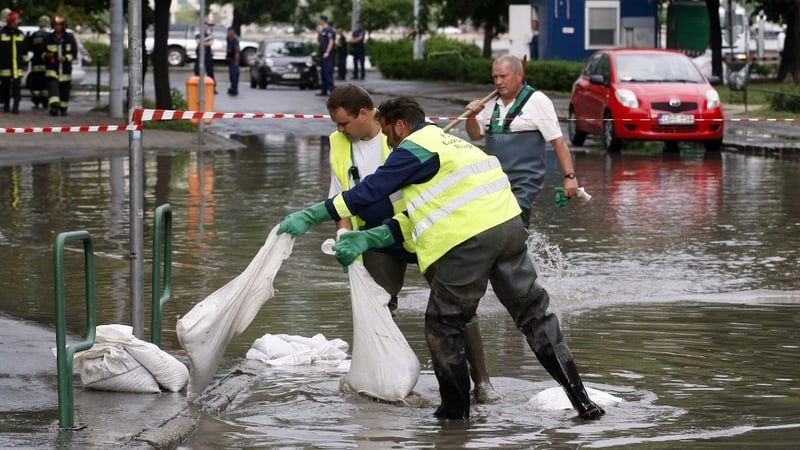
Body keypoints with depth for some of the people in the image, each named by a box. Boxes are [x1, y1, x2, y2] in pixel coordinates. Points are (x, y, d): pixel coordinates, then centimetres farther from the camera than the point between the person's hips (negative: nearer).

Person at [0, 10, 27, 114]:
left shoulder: (21, 34, 10)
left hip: (18, 66, 2)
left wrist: (25, 63, 17)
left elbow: (24, 51, 17)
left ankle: (16, 106, -9)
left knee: (17, 86, -7)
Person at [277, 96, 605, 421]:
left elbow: (368, 192, -4)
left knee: (442, 326, 8)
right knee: (533, 312, 12)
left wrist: (310, 216, 2)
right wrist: (367, 239, 20)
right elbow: (414, 218, 24)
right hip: (509, 227, 8)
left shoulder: (413, 149, 0)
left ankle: (455, 410, 13)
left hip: (467, 242, -8)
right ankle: (580, 399, 8)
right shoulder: (448, 143, 27)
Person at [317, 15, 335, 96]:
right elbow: (318, 40, 25)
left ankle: (331, 88, -17)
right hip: (322, 54, 10)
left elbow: (331, 41, -18)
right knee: (323, 72, 11)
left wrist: (327, 52, -24)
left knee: (328, 71, -14)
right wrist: (319, 32, 11)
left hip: (328, 55, -10)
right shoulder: (322, 30, 17)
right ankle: (324, 91, 14)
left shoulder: (329, 30, -11)